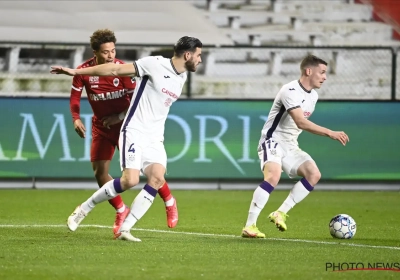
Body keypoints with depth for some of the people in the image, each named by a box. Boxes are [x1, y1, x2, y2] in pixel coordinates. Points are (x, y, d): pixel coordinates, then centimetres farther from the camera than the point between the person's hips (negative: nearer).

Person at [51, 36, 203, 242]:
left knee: (157, 178, -17)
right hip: (134, 132, -7)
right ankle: (83, 209, 0)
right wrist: (75, 72, -14)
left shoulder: (182, 77, 12)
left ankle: (124, 230, -13)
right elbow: (116, 70, -12)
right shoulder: (155, 64, -12)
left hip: (155, 139, 7)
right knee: (130, 180, -21)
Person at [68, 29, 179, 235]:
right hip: (101, 127, 3)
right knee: (99, 172, -3)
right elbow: (75, 96, 2)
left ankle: (169, 203, 14)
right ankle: (121, 211, 16)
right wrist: (76, 119, -12)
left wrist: (119, 117, -19)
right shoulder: (84, 71, -10)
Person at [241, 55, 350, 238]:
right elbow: (301, 122, -32)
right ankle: (249, 226, -29)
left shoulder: (313, 96, 9)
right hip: (273, 140, -9)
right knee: (273, 176, -31)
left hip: (290, 145, 9)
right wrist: (330, 133, -37)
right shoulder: (290, 91, -21)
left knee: (314, 174, -10)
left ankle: (280, 213, -7)